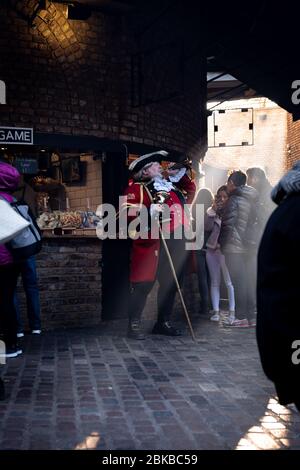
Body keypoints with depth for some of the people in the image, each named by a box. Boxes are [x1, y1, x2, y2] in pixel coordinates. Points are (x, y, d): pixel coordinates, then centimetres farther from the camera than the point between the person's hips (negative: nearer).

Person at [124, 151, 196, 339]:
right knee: (144, 284, -6)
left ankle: (164, 322, 23)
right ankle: (135, 324, 4)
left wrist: (181, 174, 22)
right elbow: (129, 212, -13)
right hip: (151, 243, -7)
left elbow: (191, 191, 35)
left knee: (171, 283, 11)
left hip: (175, 242, 7)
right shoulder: (136, 189, 0)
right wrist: (148, 212, -26)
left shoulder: (171, 185, 22)